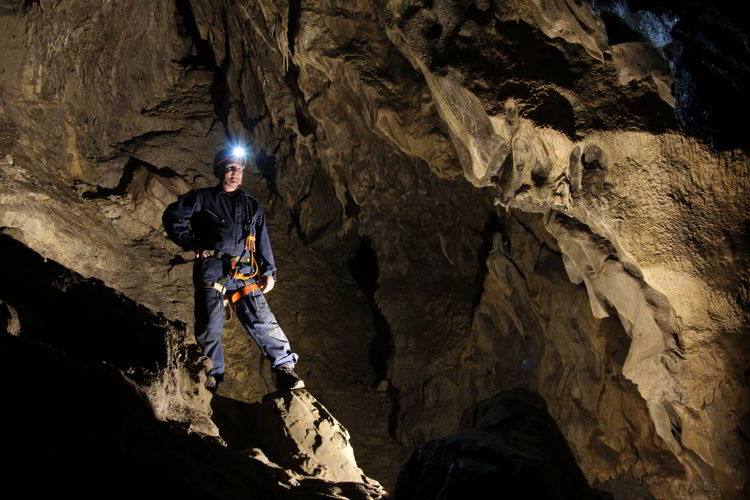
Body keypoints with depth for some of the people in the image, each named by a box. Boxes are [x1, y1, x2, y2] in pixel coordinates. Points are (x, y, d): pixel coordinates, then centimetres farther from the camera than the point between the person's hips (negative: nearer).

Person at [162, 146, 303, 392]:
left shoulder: (252, 206, 25)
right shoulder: (203, 198, 15)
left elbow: (263, 241, 21)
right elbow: (172, 216, 14)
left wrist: (268, 271, 10)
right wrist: (191, 243, 4)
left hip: (244, 273, 2)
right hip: (211, 269, -2)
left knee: (262, 320, -12)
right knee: (210, 328, -6)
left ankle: (285, 368, -10)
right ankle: (211, 377, 5)